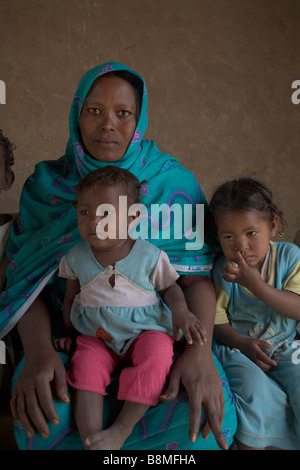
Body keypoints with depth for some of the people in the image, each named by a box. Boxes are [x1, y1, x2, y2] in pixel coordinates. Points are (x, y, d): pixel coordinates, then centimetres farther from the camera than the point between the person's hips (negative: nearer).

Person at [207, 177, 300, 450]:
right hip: (239, 348, -1)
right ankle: (250, 443, -5)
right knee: (254, 388, -28)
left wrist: (257, 286, -27)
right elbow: (217, 321, -3)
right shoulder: (222, 270, -9)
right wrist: (243, 343, -22)